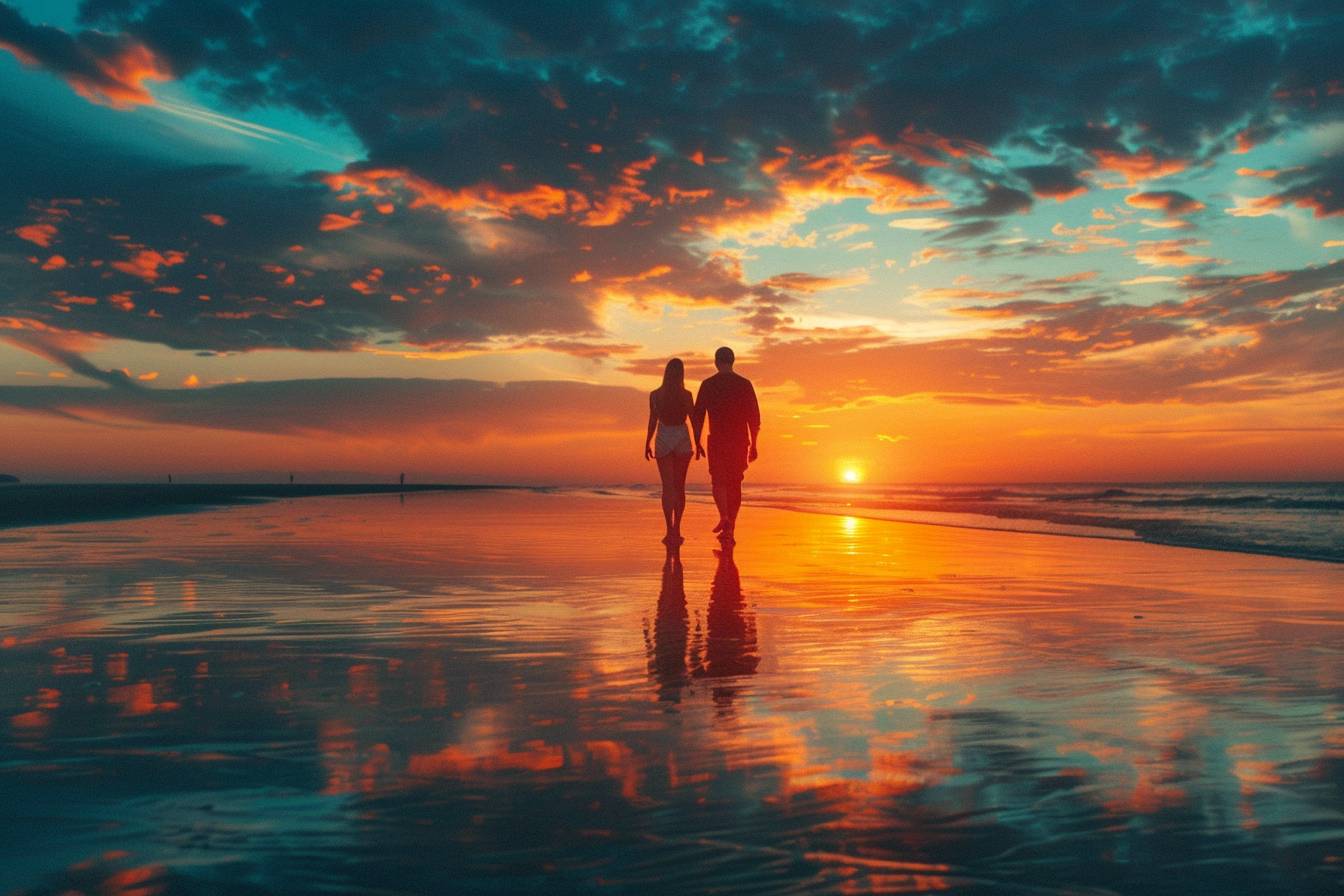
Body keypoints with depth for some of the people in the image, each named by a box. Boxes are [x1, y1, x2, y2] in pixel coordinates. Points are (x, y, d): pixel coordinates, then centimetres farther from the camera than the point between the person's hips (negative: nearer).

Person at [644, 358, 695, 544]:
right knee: (679, 486, 11)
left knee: (668, 486, -1)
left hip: (663, 439, 0)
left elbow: (652, 421, 3)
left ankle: (670, 530, -15)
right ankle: (676, 530, 14)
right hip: (682, 438, 0)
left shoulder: (654, 395, -1)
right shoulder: (686, 394, -6)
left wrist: (647, 443, 12)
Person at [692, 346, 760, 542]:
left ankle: (724, 517, -20)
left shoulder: (708, 385, 0)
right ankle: (729, 529, 10)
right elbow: (754, 417, 3)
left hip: (717, 440, -2)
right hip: (740, 441, 2)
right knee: (735, 484, 10)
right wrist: (753, 444, 10)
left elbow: (697, 415, -1)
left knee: (718, 481, 6)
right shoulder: (745, 384, 4)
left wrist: (697, 443, 6)